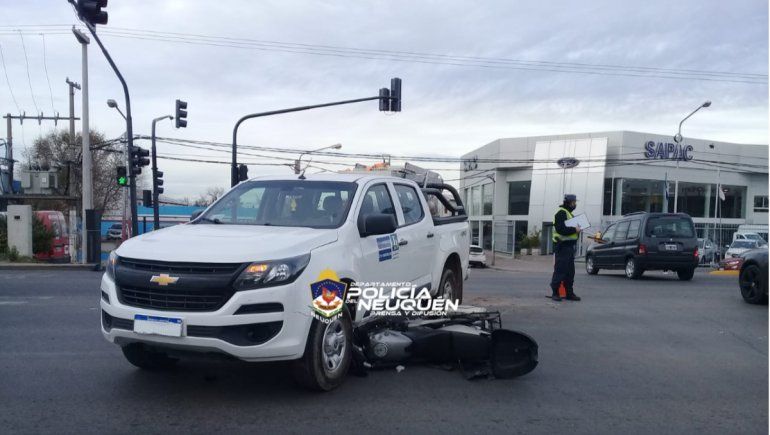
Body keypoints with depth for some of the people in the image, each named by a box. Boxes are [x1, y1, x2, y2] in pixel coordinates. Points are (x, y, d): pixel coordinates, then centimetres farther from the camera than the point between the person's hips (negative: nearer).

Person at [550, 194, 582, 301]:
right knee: (560, 270, -8)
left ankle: (569, 293, 17)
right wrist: (574, 229, -16)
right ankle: (555, 293, -3)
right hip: (562, 246, -10)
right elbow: (561, 229, -23)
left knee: (570, 271, 11)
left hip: (569, 246, 10)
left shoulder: (568, 213, 20)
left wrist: (577, 229, 7)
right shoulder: (561, 213, -12)